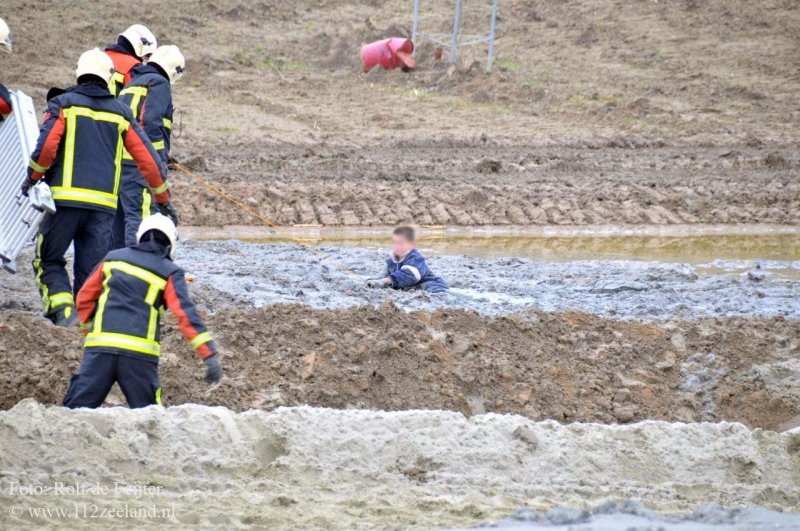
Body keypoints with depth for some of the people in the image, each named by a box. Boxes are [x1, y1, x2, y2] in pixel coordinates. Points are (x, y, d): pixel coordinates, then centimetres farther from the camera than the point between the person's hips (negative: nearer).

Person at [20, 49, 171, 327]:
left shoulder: (64, 104, 3)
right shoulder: (120, 113, 12)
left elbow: (46, 147, -11)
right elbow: (148, 158, 12)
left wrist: (33, 178, 6)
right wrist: (163, 198, 21)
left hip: (66, 198, -2)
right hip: (103, 202, 3)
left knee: (49, 259, 8)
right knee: (91, 269, 7)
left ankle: (63, 311, -11)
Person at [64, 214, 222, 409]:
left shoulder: (113, 258, 18)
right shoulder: (169, 273, 7)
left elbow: (85, 298, 23)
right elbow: (186, 314, -5)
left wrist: (88, 327, 39)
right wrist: (210, 354, -10)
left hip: (100, 346, 2)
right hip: (139, 354, -2)